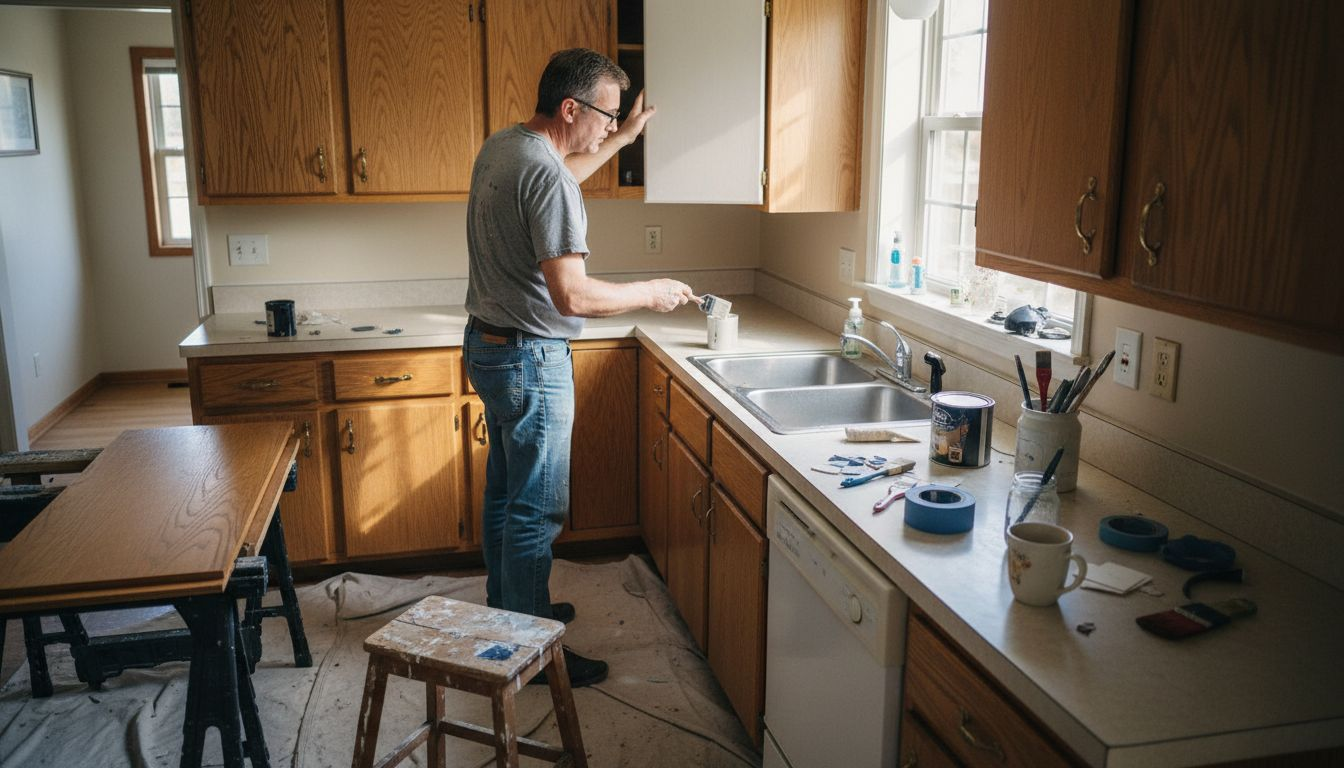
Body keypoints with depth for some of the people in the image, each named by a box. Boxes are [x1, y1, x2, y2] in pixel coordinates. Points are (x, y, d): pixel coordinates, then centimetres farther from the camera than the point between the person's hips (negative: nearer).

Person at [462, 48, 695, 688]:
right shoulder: (549, 178, -24)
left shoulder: (499, 148, 6)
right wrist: (651, 293, -15)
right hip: (530, 360, -10)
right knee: (535, 510, 1)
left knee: (504, 490, 21)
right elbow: (572, 296, -29)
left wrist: (624, 138, 29)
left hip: (486, 346, 10)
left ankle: (505, 609, 37)